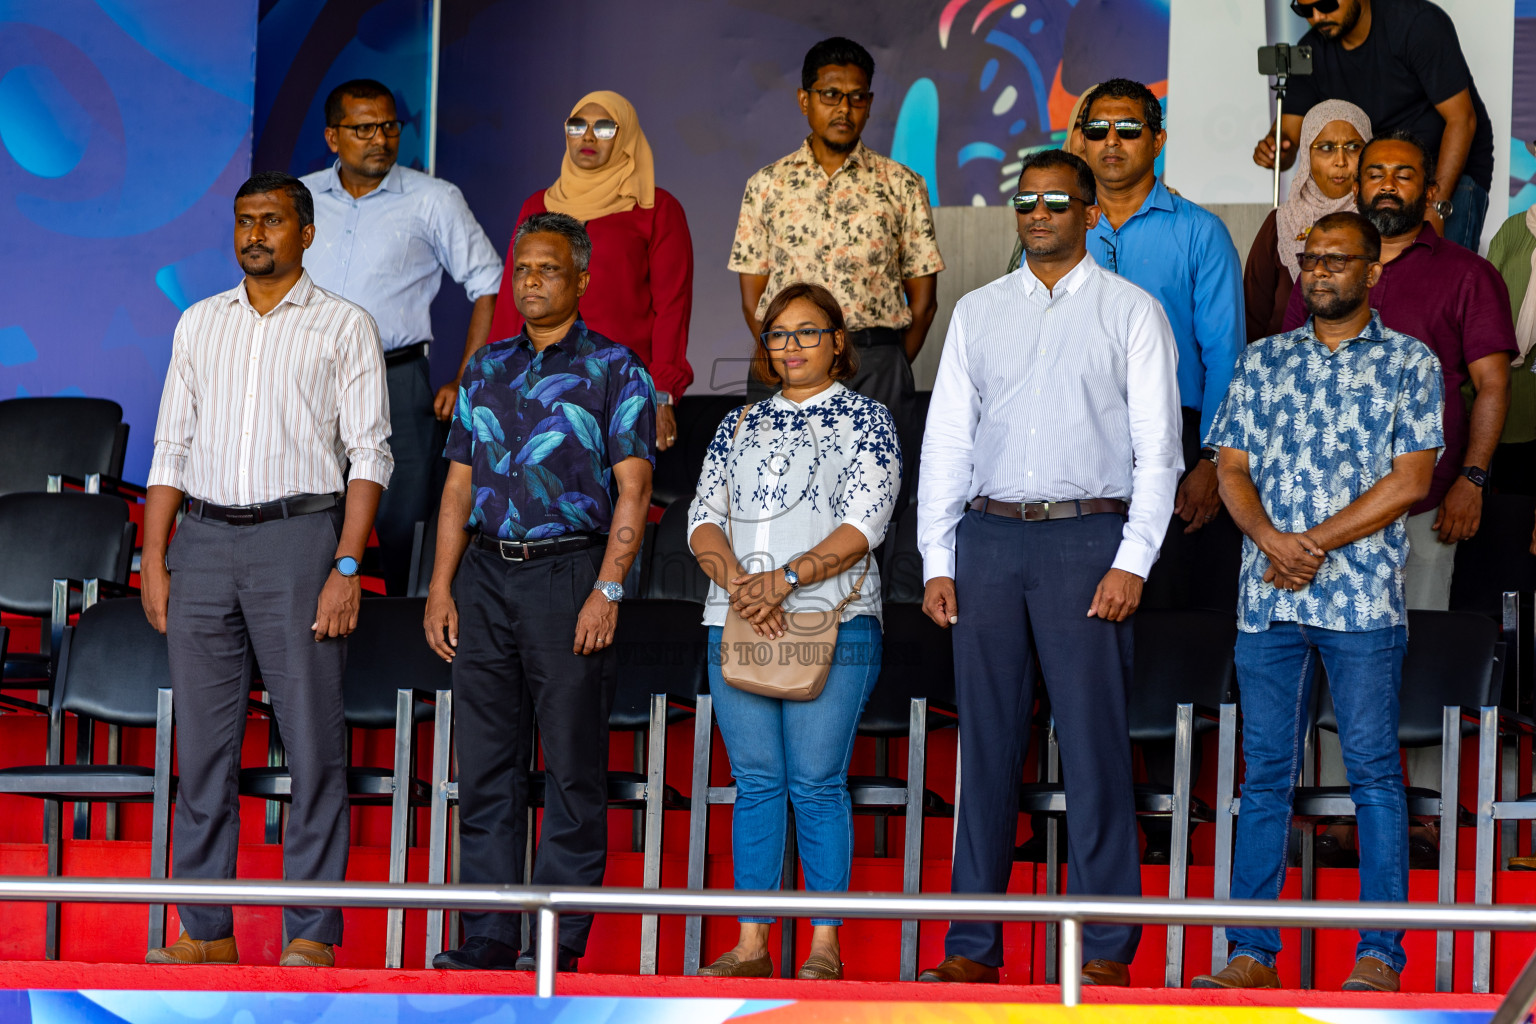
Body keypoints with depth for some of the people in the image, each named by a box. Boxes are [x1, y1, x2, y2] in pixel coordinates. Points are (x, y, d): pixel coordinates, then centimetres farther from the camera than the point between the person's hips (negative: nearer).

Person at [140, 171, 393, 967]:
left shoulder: (344, 326, 4)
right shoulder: (199, 324, 16)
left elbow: (368, 454, -2)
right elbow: (171, 448, 15)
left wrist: (346, 567, -12)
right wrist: (154, 561, 6)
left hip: (299, 535, -4)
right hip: (203, 541, 4)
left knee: (313, 740, -4)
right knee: (202, 741, 3)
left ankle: (311, 931, 0)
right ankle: (205, 931, 9)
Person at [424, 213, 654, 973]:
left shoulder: (613, 370, 1)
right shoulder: (486, 369, 16)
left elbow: (632, 491, -5)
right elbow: (459, 485, 16)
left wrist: (606, 592, -14)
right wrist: (441, 586, 6)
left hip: (568, 574, -5)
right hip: (486, 575, 5)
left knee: (573, 766, -2)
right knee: (485, 764, 4)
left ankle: (562, 935, 3)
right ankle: (489, 934, 8)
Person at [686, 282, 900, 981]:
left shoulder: (866, 419, 5)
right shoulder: (739, 425, 17)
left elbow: (863, 523, -6)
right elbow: (704, 517, 9)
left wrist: (785, 578, -17)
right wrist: (738, 581, -11)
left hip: (834, 621, -4)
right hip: (736, 623, 4)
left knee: (816, 784, -7)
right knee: (755, 783, 2)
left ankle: (825, 947, -2)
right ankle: (751, 944, 5)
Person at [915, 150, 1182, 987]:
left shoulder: (1131, 312, 4)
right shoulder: (977, 313, 14)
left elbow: (1157, 448, 0)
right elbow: (946, 439, 12)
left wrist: (1132, 562, -10)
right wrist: (937, 561, 3)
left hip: (1086, 539, -3)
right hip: (988, 538, 3)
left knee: (1095, 742, -4)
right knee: (986, 740, 5)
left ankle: (1106, 946, 1)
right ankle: (973, 942, 10)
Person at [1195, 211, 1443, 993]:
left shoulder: (1409, 362, 5)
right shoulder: (1264, 361, 14)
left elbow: (1410, 479, -4)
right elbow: (1232, 468, 9)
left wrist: (1319, 542, -11)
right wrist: (1271, 538, -10)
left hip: (1364, 597, -3)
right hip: (1267, 598, 3)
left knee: (1373, 771, -1)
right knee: (1265, 773, 4)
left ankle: (1380, 955, 1)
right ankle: (1251, 951, 6)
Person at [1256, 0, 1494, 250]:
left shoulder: (1418, 22, -19)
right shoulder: (1312, 52, -2)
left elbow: (1461, 119, -21)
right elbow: (1288, 133, -2)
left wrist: (1437, 208, -28)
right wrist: (1272, 149, -29)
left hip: (1451, 173, -5)